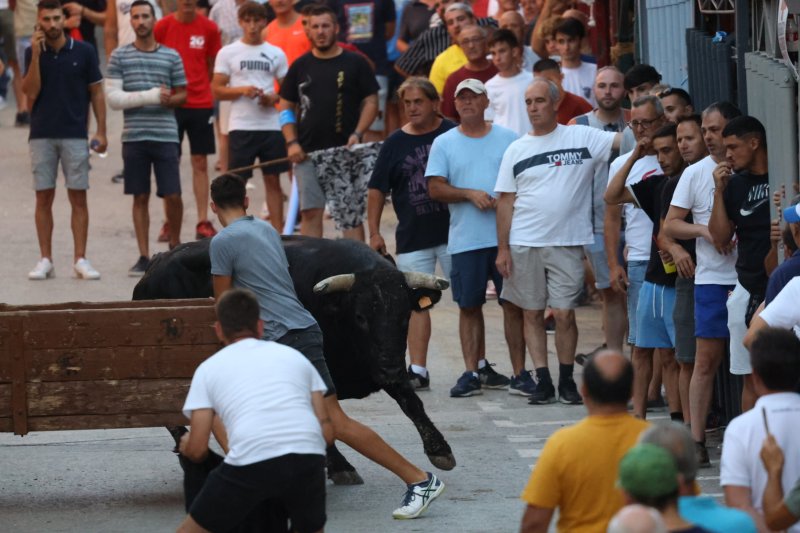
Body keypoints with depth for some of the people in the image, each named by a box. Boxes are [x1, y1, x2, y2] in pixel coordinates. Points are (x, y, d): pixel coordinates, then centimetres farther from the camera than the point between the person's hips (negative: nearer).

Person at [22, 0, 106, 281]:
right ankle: (45, 260, 7)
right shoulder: (33, 53, 4)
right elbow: (30, 91, -6)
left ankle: (80, 260, 2)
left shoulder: (83, 52, 1)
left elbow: (97, 93, 4)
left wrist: (101, 131, -2)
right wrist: (36, 55, -14)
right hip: (42, 135, 1)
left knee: (78, 198, -1)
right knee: (44, 198, 3)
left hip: (75, 135, -1)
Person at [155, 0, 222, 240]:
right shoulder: (163, 26, -2)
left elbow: (212, 65, 10)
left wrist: (199, 87, 4)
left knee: (200, 163, 3)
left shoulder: (209, 28, 1)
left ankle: (203, 221, 6)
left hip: (201, 103, 1)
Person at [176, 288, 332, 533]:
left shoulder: (209, 368, 19)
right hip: (307, 457, 2)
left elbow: (197, 449, 15)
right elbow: (327, 433, 22)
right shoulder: (293, 356, 26)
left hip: (250, 461, -2)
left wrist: (185, 444, 39)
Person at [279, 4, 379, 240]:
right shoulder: (300, 66, 10)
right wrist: (292, 142, -2)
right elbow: (286, 107, 12)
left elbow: (370, 101, 3)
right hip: (308, 152, 2)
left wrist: (357, 134, -11)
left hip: (346, 151, -2)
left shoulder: (355, 63, 3)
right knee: (310, 212, 2)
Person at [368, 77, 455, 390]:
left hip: (453, 231, -2)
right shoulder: (395, 143, 4)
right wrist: (374, 232, 5)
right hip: (412, 237, 2)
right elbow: (377, 189, 8)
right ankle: (418, 371, 5)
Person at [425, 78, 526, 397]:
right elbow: (435, 188, 1)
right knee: (469, 306, 4)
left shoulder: (508, 139, 8)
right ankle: (473, 372, 11)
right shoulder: (444, 144, 8)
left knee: (514, 304, -2)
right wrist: (470, 194, -13)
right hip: (465, 240, 1)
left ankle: (520, 373, 1)